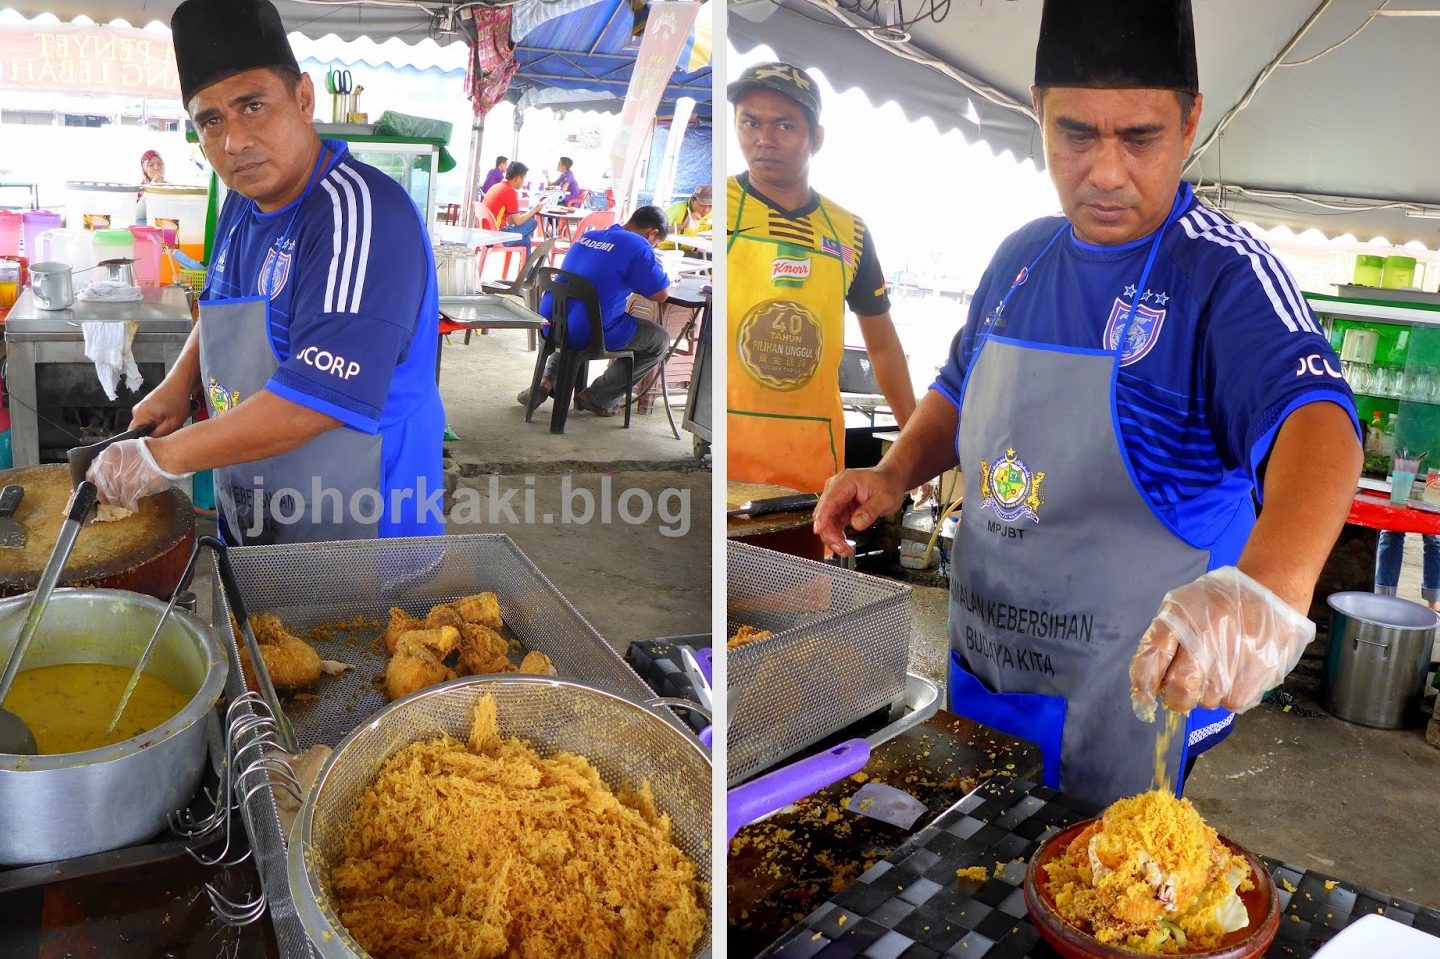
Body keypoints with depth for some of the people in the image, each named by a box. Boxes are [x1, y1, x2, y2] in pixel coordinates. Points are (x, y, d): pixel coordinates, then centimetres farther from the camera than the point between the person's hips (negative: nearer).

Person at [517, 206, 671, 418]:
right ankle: (597, 397, 13)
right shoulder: (637, 246, -10)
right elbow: (661, 294, -7)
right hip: (589, 334, -8)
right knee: (659, 340, 13)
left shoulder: (588, 236, 13)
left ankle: (547, 381, 23)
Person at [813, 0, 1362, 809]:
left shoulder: (1228, 275, -16)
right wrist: (895, 474, -3)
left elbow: (1315, 414, -33)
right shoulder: (1021, 259, 3)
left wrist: (1271, 584, -53)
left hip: (1139, 692, -5)